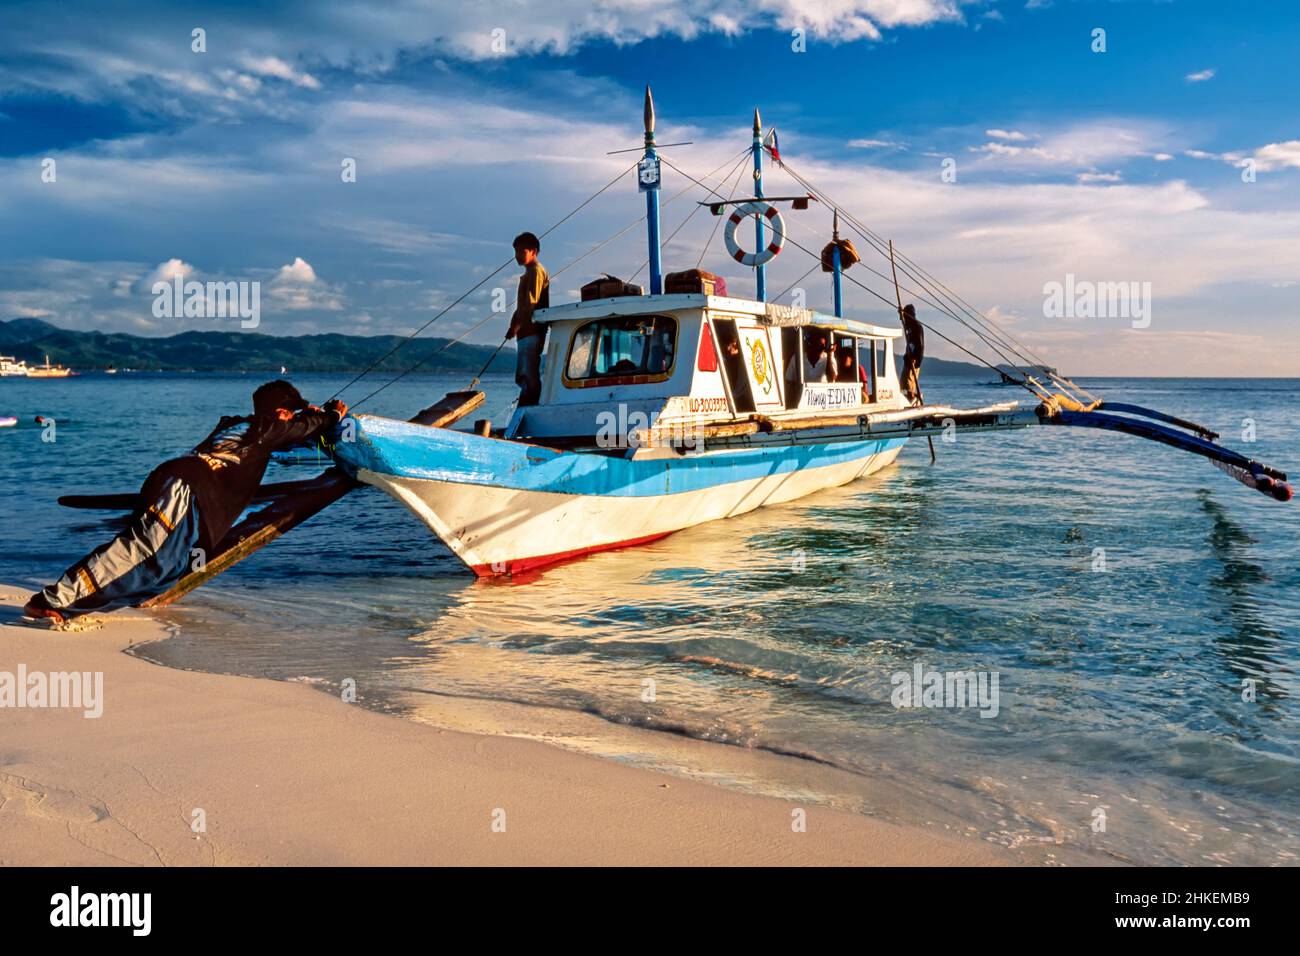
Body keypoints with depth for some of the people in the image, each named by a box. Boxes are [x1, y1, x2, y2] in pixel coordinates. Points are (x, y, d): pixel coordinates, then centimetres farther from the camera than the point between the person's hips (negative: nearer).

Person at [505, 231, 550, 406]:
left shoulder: (536, 271, -7)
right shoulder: (528, 273, 23)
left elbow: (531, 303, -17)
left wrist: (517, 326, -18)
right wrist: (513, 326, 10)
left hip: (532, 332, -10)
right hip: (525, 333, 10)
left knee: (530, 378, -12)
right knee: (522, 378, 13)